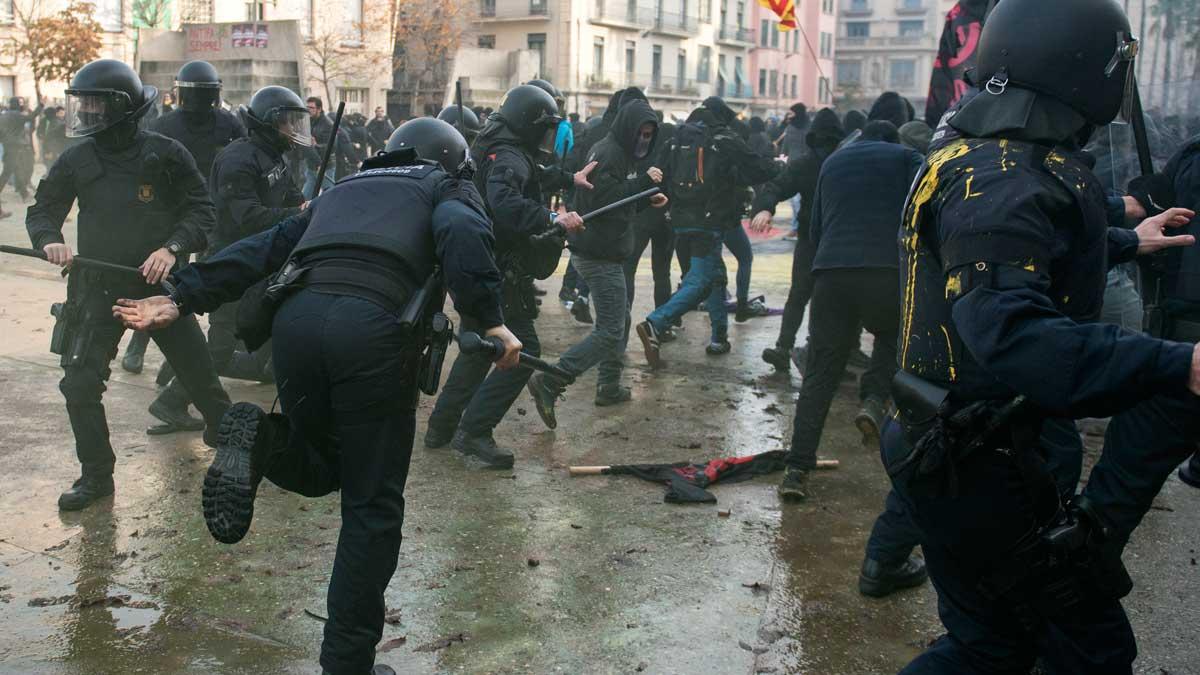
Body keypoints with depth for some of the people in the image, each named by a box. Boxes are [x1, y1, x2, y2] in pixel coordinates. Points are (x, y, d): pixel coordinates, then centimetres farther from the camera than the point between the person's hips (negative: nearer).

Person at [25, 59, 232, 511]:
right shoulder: (75, 160, 0)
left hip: (161, 283, -2)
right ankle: (96, 475, 12)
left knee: (198, 371, 8)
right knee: (79, 383, -5)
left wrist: (173, 248, -20)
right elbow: (42, 210, 9)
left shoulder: (165, 153, -8)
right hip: (98, 288, 2)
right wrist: (49, 240, -13)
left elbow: (201, 210, -4)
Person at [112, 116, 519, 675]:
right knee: (373, 505, 8)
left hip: (296, 318, 5)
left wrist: (182, 301, 22)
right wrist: (489, 319, -9)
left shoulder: (343, 189, 35)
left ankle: (261, 442, -5)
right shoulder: (447, 188, 22)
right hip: (375, 327, -4)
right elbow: (461, 232, -3)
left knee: (318, 468, 26)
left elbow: (264, 247, 26)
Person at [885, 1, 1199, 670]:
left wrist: (1127, 242, 41)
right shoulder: (1002, 177, -23)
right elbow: (1013, 333, -38)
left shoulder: (977, 155, 9)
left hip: (948, 452, 10)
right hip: (976, 465, -10)